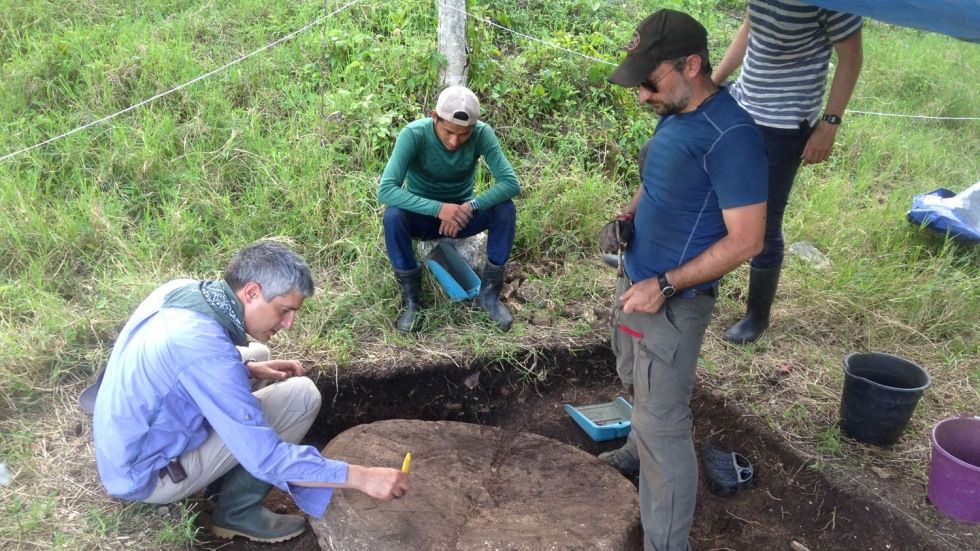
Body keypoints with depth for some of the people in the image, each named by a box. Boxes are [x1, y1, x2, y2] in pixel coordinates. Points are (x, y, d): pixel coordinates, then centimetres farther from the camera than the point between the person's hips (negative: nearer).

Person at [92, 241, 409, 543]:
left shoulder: (182, 290, -7)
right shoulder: (204, 347, -32)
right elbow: (265, 456, -30)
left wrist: (249, 368, 0)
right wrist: (361, 477, -26)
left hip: (125, 448, 9)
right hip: (145, 476, -9)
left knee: (256, 354, 16)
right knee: (301, 395, -15)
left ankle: (219, 477, 16)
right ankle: (238, 512, 0)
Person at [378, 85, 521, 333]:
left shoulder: (482, 134, -21)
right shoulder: (414, 134, -27)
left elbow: (511, 183, -26)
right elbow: (385, 190, -35)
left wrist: (470, 207, -40)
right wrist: (438, 208, -45)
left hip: (462, 213, 2)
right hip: (423, 215, -1)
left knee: (505, 209, -26)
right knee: (393, 215, -33)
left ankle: (489, 292, -13)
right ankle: (411, 299, -17)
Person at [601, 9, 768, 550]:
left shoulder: (730, 136, -25)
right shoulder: (674, 115, 3)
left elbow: (745, 241, -24)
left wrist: (664, 287, -24)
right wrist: (630, 214, 1)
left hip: (674, 301, -9)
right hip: (636, 282, 9)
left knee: (663, 426, -4)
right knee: (642, 389, 29)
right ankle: (640, 451, 54)